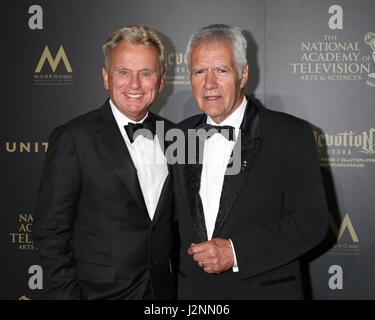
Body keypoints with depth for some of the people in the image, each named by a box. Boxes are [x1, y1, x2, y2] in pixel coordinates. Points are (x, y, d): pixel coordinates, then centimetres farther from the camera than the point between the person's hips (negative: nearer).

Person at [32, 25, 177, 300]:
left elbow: (176, 220, 8)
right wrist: (66, 294, -13)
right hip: (100, 291, -4)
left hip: (164, 290, 4)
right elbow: (51, 232, -12)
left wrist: (181, 280, 2)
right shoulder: (73, 138, -13)